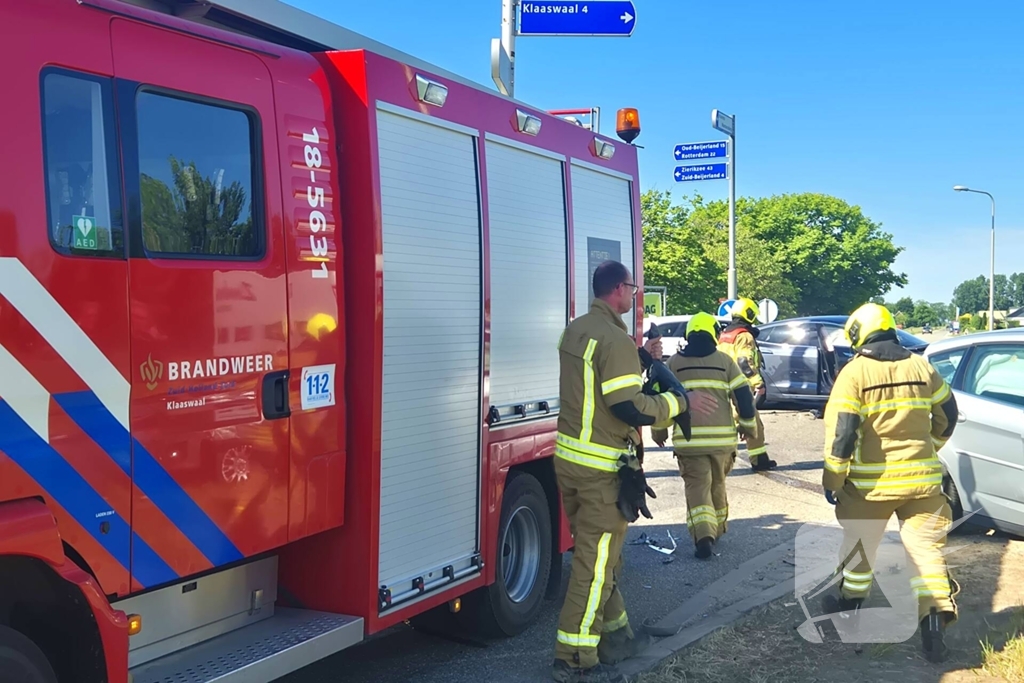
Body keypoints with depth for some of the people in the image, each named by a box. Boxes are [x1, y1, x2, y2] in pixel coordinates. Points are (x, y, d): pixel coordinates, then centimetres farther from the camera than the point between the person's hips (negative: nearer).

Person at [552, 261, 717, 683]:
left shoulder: (576, 329, 11)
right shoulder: (616, 339, -18)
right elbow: (631, 408, -21)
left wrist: (642, 360, 24)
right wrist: (682, 402, -9)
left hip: (568, 457, 9)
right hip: (601, 469, -9)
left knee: (595, 553, 18)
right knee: (595, 562, -2)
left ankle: (613, 632, 31)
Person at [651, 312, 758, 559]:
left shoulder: (674, 362, 5)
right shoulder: (724, 361, 6)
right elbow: (744, 396, 4)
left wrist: (659, 430, 18)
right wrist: (749, 426, 18)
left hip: (688, 438, -1)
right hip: (721, 436, 2)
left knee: (697, 486, 0)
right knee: (717, 483, 20)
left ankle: (703, 535, -19)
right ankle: (717, 529, 34)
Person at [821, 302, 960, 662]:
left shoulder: (854, 372, -10)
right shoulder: (921, 366, 4)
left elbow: (840, 430, -15)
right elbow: (947, 415, 15)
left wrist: (833, 480, -7)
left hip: (871, 481, -3)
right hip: (922, 476, 3)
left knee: (859, 545, 16)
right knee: (925, 546, 7)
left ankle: (850, 600, 31)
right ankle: (935, 616, -3)